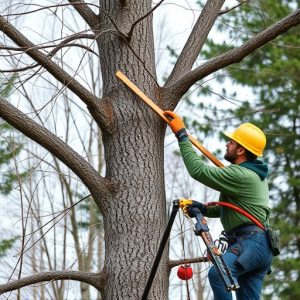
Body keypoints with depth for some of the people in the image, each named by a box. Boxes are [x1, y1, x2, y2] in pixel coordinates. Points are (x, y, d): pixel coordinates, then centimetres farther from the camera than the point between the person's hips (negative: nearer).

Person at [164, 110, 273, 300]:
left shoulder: (241, 175, -13)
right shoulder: (254, 174, 22)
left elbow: (198, 170, -13)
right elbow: (226, 208, 26)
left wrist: (182, 135, -5)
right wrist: (203, 208, 8)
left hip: (252, 242, -11)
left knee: (218, 273, -32)